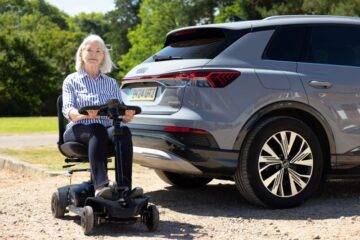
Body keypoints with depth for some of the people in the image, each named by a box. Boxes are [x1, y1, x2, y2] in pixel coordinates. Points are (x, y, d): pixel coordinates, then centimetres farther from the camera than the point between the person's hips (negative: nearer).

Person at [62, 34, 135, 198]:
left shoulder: (111, 83, 23)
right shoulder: (72, 80, 14)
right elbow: (68, 111, -2)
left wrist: (127, 116, -15)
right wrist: (84, 114, -27)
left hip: (107, 128, 2)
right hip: (79, 130, -2)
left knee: (124, 131, -34)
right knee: (97, 131, -38)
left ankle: (125, 187, -47)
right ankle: (101, 185, -54)